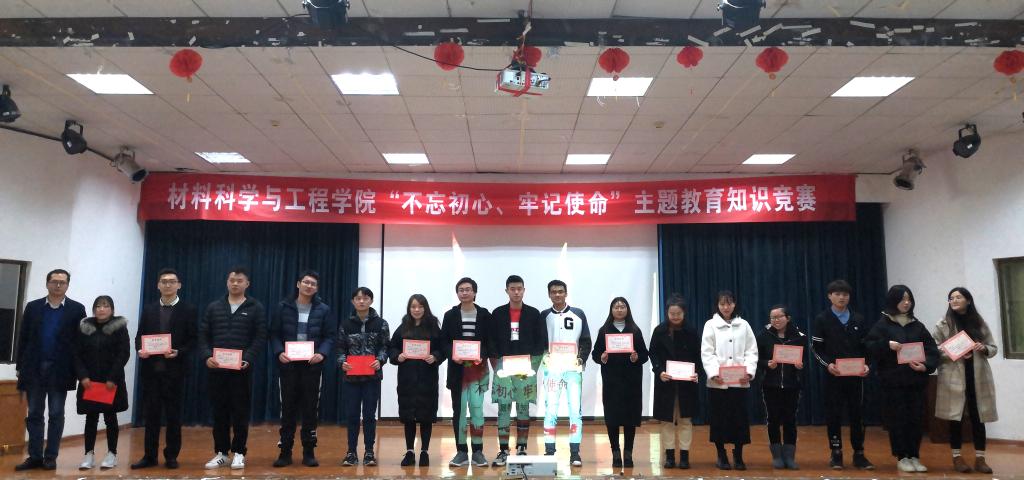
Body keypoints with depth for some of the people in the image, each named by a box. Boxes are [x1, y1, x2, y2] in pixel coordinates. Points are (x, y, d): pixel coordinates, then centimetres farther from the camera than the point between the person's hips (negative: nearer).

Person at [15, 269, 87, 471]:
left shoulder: (76, 309, 0)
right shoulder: (33, 307, 7)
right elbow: (23, 339, 7)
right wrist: (20, 366, 3)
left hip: (60, 370, -2)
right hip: (34, 369, 2)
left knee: (56, 415, 3)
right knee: (34, 414, 6)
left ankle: (51, 457, 10)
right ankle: (35, 457, 13)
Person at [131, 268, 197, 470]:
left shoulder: (189, 310, 1)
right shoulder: (148, 309, 12)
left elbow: (193, 340, -3)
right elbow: (139, 336, 10)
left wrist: (178, 353, -19)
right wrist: (140, 350, -10)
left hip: (174, 370, -3)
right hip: (150, 369, 3)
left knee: (173, 414, 5)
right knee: (150, 414, 6)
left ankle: (171, 456, 14)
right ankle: (149, 456, 14)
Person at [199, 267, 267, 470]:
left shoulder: (256, 308, 3)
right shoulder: (214, 307, 11)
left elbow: (260, 337, -3)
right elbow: (203, 335, 8)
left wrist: (247, 359, -17)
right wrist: (207, 356, -9)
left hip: (242, 369, -3)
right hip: (216, 368, 3)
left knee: (240, 412, 2)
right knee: (219, 412, 8)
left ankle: (239, 453, 11)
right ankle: (221, 452, 17)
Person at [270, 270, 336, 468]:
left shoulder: (324, 310, 4)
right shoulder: (283, 307, 5)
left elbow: (330, 336, 1)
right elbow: (274, 334, 3)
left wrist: (322, 353, -17)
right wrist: (279, 352, -15)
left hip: (312, 365, 0)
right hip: (288, 364, 0)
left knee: (311, 408, 4)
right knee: (287, 408, 4)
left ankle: (309, 452, 13)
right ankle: (285, 451, 13)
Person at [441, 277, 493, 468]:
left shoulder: (484, 314, 3)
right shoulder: (450, 315, 5)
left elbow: (490, 341, 2)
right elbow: (444, 341, 3)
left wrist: (481, 357, -15)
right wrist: (453, 356, -14)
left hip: (478, 368, -1)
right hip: (457, 368, 1)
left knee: (477, 408, -4)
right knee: (458, 409, 2)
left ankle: (478, 451, 6)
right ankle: (461, 452, 10)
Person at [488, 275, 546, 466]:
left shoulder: (534, 314, 4)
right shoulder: (497, 314, 5)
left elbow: (541, 343, 3)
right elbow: (491, 343, 6)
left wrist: (532, 366, -5)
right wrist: (496, 367, -3)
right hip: (504, 366, 0)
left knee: (523, 408, 6)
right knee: (503, 408, -2)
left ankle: (521, 449, 14)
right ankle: (503, 451, 4)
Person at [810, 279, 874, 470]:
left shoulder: (858, 320, 10)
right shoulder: (822, 320, 1)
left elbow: (865, 347, 11)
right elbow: (816, 348, -2)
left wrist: (866, 365, -7)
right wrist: (828, 364, -17)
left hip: (855, 375, 2)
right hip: (832, 375, -2)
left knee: (856, 414, 5)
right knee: (833, 414, 2)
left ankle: (859, 454, 14)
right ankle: (836, 454, 10)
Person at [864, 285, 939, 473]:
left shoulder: (917, 325, 10)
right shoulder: (883, 324, 1)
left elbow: (932, 350, 5)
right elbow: (869, 345, -5)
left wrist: (926, 366, -12)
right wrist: (887, 344, -20)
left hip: (916, 380, 3)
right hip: (893, 381, -3)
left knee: (916, 419, 5)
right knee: (897, 419, 0)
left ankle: (914, 457, 15)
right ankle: (902, 457, 9)